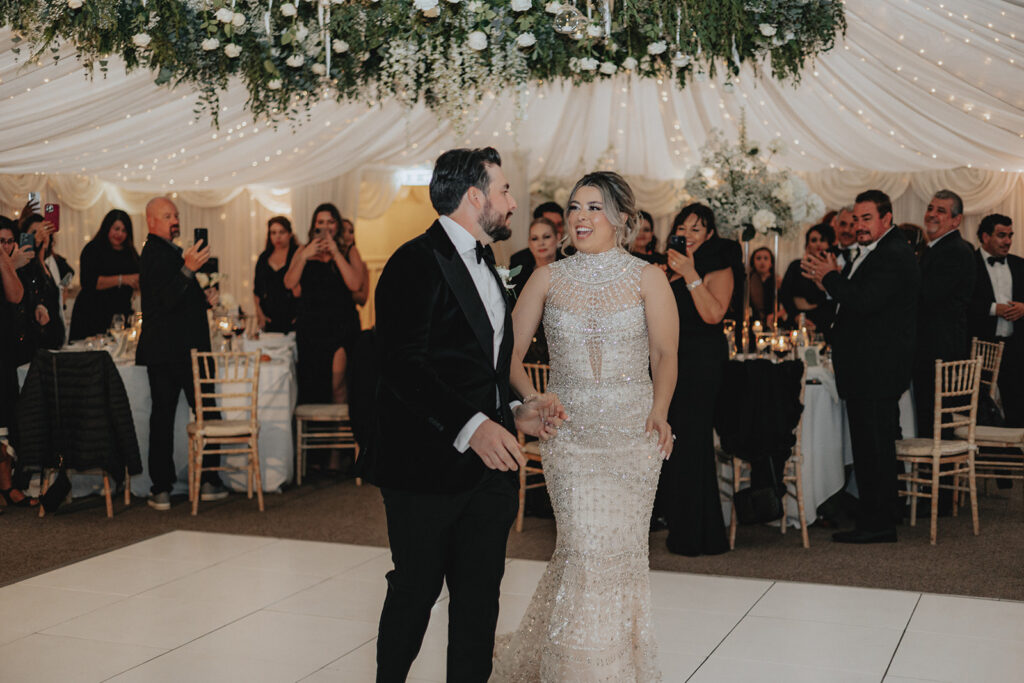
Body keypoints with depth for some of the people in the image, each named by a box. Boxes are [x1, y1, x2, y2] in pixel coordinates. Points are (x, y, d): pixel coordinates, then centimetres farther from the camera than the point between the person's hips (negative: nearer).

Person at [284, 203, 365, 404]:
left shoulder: (349, 252, 7)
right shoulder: (303, 252, 13)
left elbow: (355, 284, -9)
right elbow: (290, 284, -1)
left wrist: (336, 253, -11)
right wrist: (305, 256, -11)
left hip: (340, 325, -2)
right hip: (310, 325, 2)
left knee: (336, 382, -11)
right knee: (310, 382, 3)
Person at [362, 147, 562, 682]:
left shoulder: (484, 265, 18)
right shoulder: (418, 262, -12)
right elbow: (402, 364, -21)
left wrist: (513, 414, 8)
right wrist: (470, 426, -27)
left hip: (488, 465, 8)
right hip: (427, 465, -8)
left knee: (480, 595, 11)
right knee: (416, 592, 5)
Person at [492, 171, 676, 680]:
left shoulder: (647, 278, 2)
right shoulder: (548, 279, 4)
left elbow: (665, 355, 1)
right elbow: (509, 354, 5)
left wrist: (659, 411, -14)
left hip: (633, 433, 0)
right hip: (568, 433, 0)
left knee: (622, 550, 6)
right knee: (585, 550, -4)